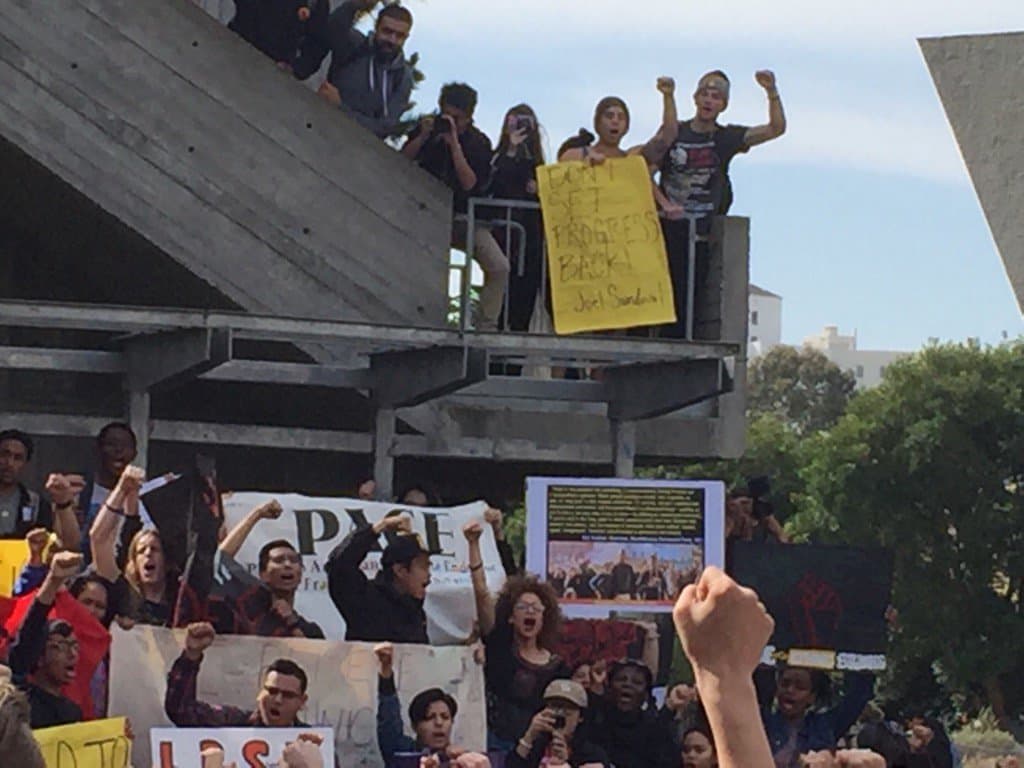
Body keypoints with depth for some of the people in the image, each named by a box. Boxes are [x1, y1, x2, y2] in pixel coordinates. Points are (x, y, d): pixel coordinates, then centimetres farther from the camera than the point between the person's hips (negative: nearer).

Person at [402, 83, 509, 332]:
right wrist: (422, 138, -17)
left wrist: (454, 143, -22)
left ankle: (485, 326, -9)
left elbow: (470, 183, -16)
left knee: (499, 267, -19)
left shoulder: (478, 143, -3)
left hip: (463, 217, -1)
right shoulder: (429, 127, 4)